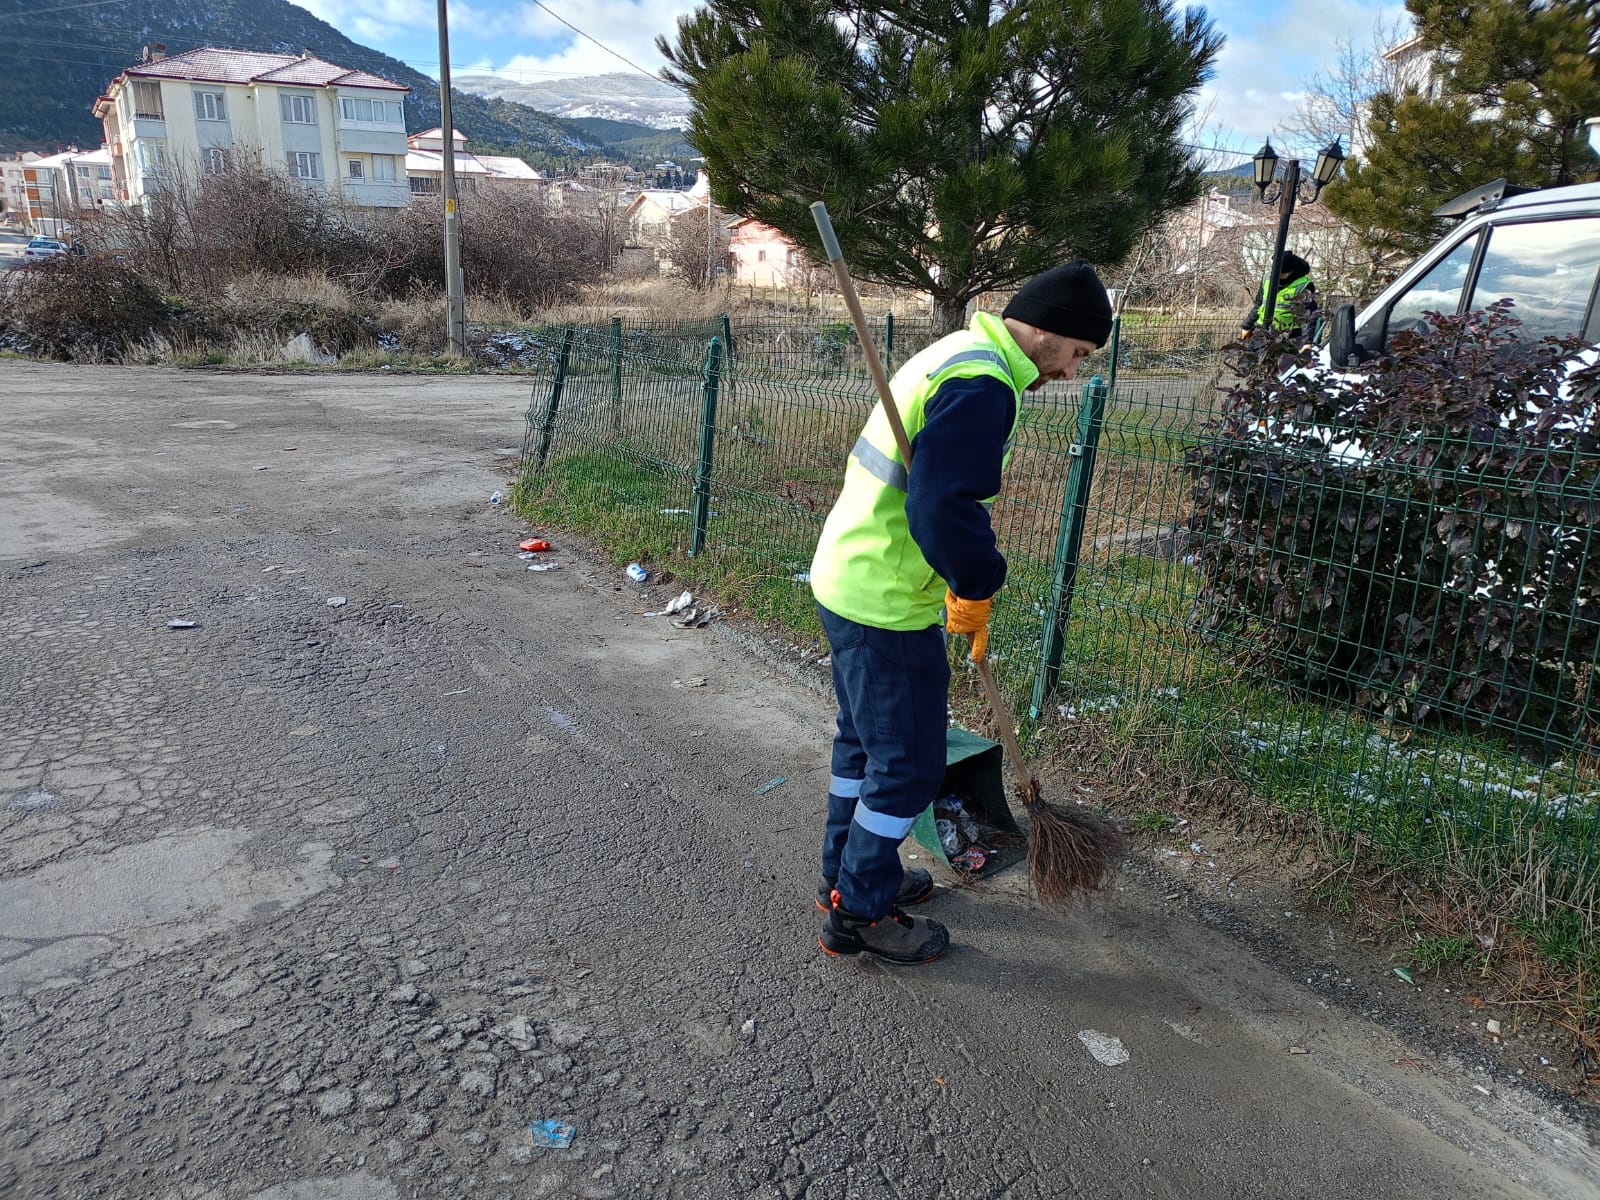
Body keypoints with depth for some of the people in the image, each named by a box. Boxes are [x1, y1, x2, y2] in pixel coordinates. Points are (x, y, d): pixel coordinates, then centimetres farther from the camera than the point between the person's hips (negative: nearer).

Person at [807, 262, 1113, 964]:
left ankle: (847, 874, 41)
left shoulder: (957, 354, 14)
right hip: (886, 605, -11)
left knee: (865, 740, 23)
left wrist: (967, 585, 13)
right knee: (909, 762, 4)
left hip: (847, 581, 11)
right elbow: (945, 507, -30)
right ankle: (859, 913, 20)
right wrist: (977, 585, -12)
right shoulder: (982, 386, -20)